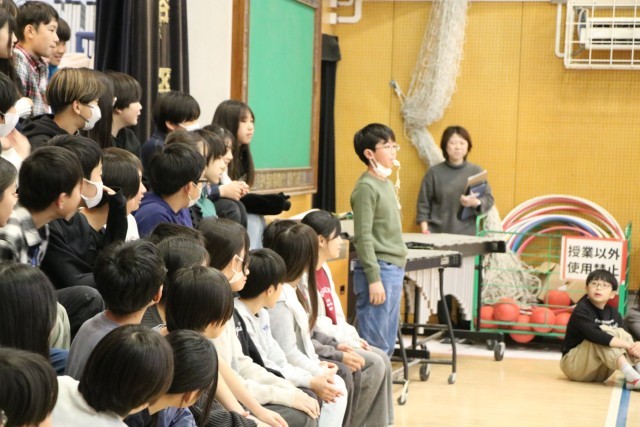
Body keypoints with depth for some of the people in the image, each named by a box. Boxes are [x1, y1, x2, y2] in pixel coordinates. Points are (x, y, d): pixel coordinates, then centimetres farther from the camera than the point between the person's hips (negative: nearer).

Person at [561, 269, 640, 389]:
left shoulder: (614, 314, 4)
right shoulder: (581, 311, -17)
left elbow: (624, 337, -7)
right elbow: (595, 336, -34)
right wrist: (628, 345, -36)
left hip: (599, 372, 6)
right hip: (574, 365, -6)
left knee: (621, 334, -12)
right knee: (604, 336, -28)